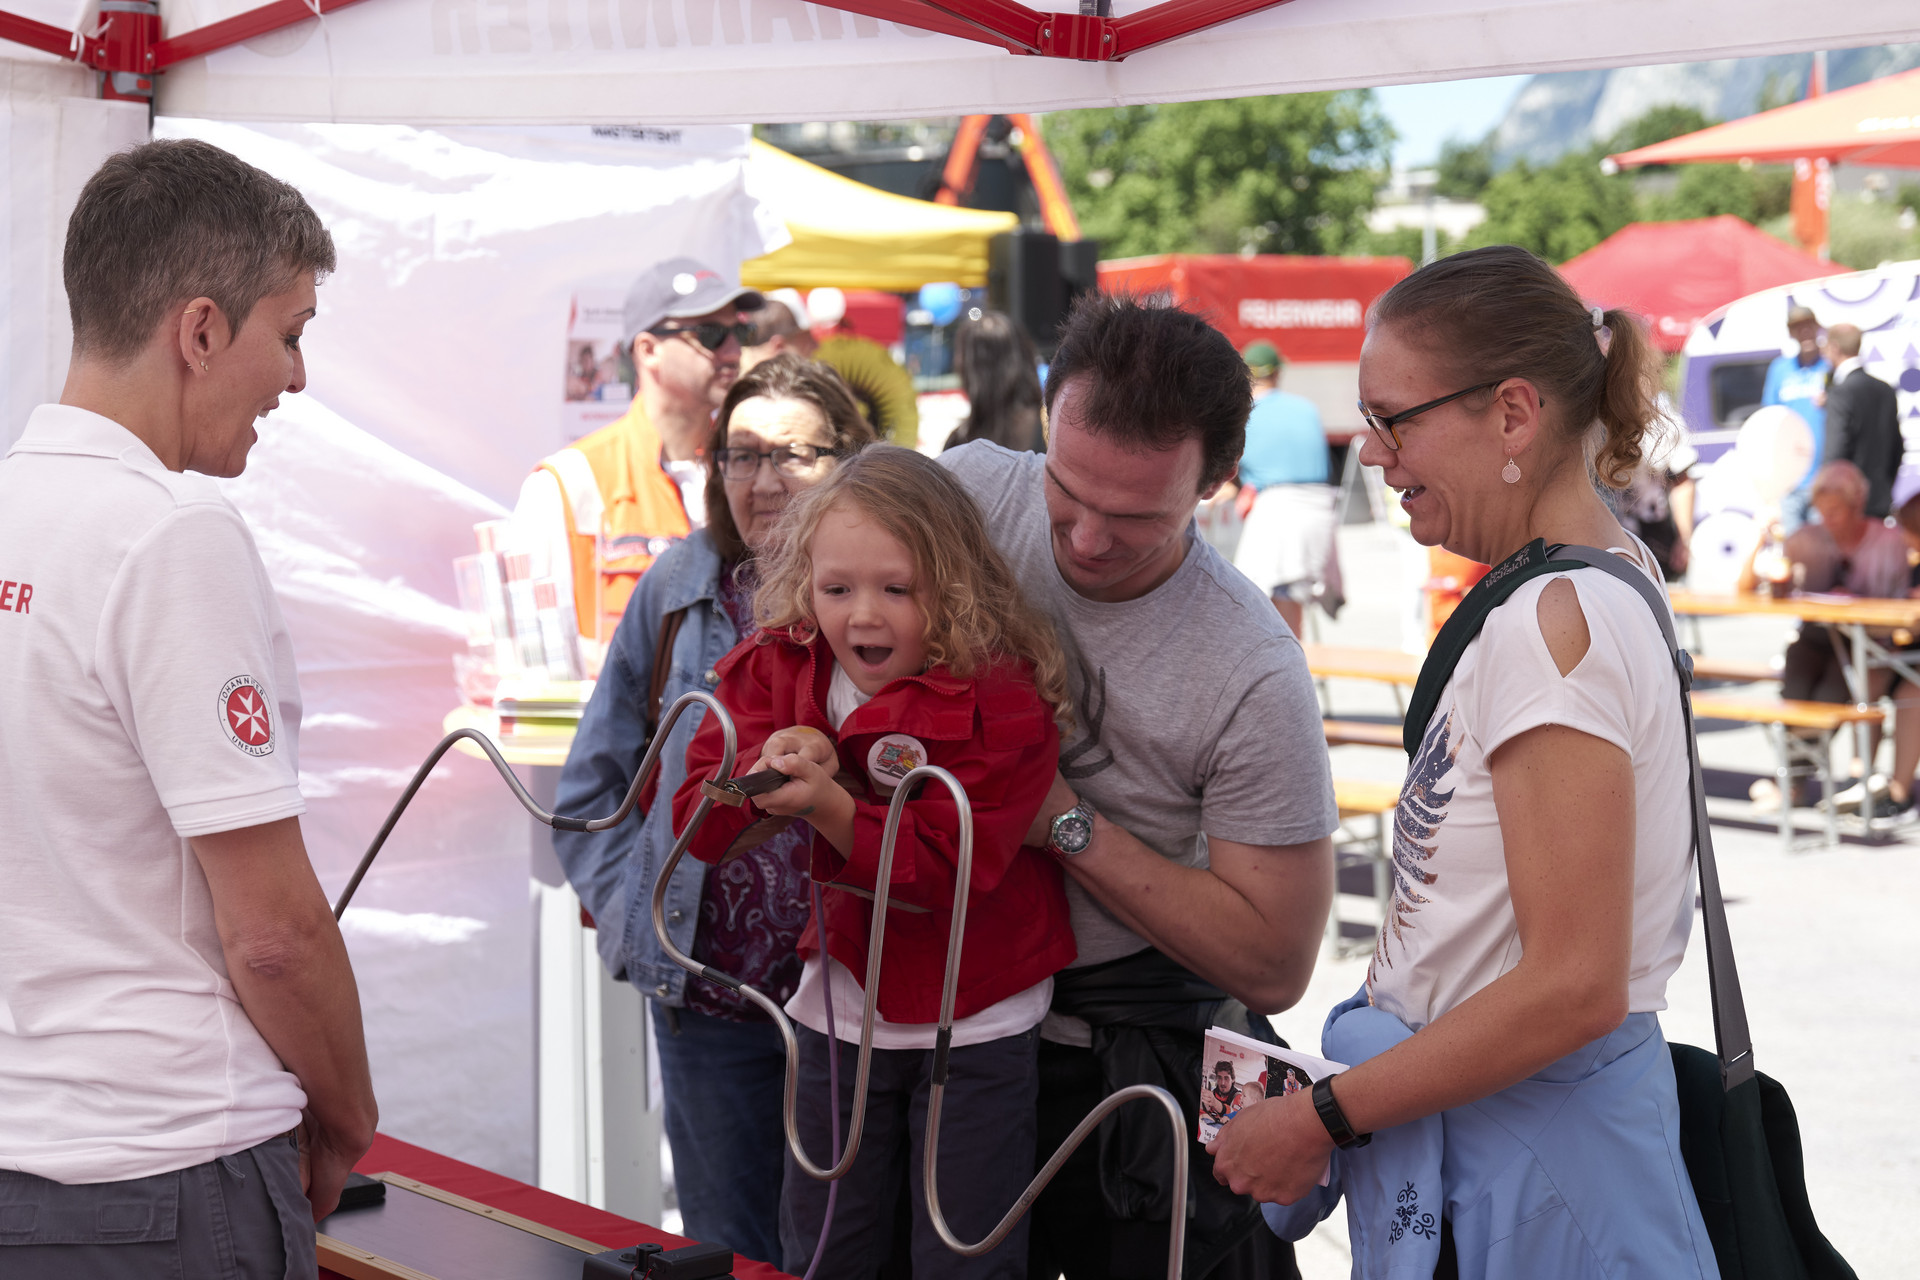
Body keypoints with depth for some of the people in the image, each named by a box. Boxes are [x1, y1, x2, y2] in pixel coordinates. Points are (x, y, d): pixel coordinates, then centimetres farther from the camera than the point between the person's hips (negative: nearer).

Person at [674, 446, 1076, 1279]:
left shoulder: (1001, 702, -21)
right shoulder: (776, 670, -5)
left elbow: (950, 869, -26)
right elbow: (698, 824, -6)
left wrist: (825, 803, -37)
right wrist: (764, 771, -26)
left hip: (975, 1023, -4)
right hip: (840, 1011, 4)